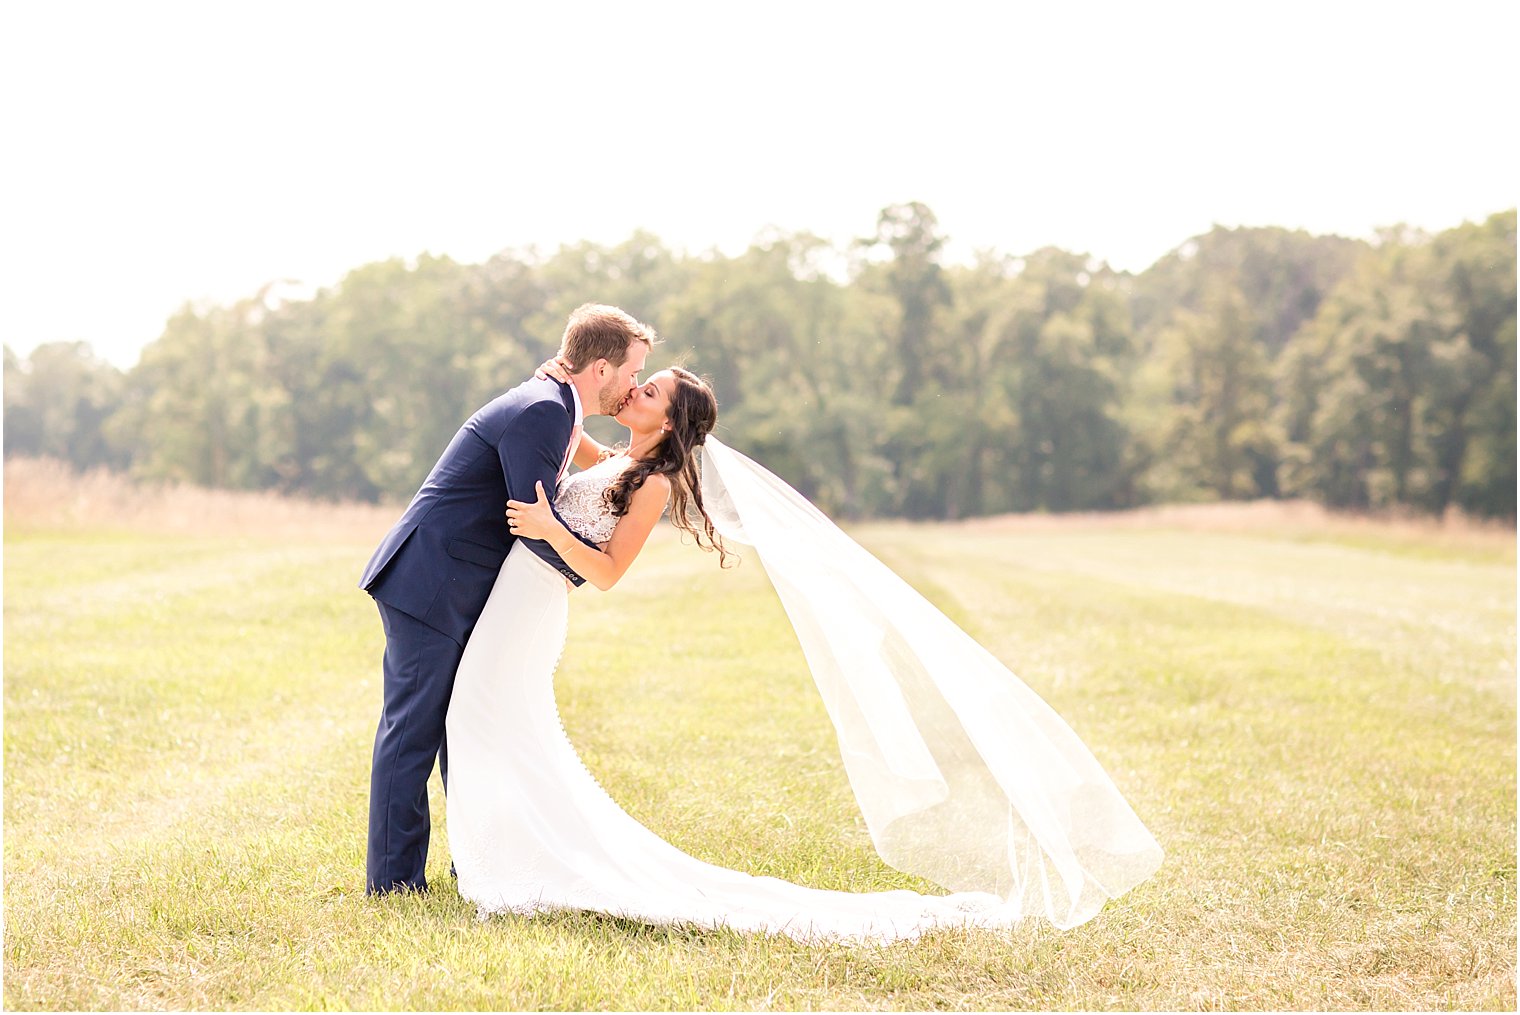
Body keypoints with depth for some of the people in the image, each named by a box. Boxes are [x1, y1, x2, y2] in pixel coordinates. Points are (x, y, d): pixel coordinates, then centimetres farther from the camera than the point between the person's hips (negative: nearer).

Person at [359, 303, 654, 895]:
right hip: (430, 586, -11)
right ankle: (392, 879, 0)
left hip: (458, 592, 11)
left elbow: (539, 508, 20)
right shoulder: (539, 410, -19)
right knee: (414, 728, -5)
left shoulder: (554, 408, 13)